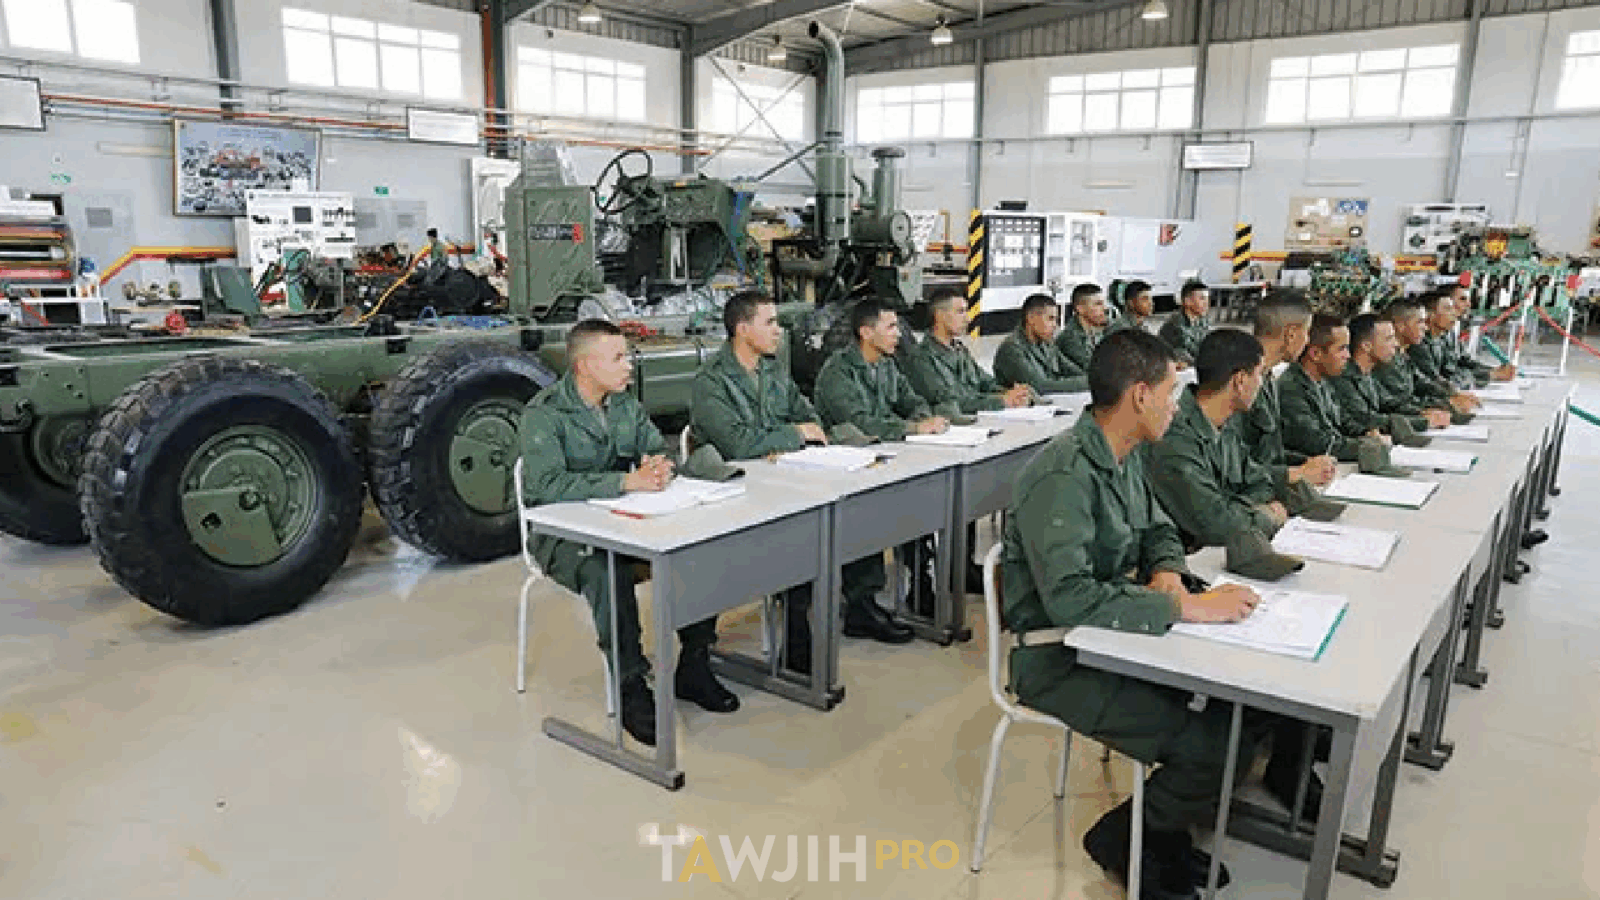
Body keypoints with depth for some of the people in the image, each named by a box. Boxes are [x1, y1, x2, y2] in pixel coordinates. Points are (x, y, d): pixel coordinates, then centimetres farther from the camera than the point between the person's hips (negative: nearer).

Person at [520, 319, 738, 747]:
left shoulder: (626, 404, 8)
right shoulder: (544, 413, -15)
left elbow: (660, 450, 9)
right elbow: (546, 484, -28)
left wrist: (661, 465, -18)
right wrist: (626, 481, -35)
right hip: (563, 534, -6)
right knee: (609, 572, -38)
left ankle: (693, 667, -2)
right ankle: (631, 689, -23)